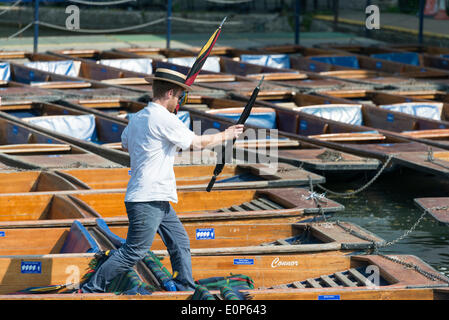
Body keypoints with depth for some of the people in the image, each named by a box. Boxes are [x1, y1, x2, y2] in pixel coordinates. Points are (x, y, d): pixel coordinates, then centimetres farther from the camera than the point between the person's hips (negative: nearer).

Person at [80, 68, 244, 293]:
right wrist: (226, 135, 7)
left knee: (180, 244, 11)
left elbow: (125, 144, 31)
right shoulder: (164, 119, -14)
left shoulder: (137, 118, 12)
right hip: (147, 200, -10)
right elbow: (198, 143, -8)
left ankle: (187, 290, 12)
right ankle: (91, 289, -6)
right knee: (135, 251, -9)